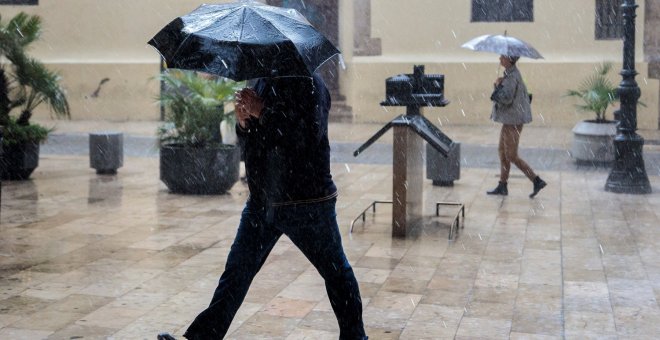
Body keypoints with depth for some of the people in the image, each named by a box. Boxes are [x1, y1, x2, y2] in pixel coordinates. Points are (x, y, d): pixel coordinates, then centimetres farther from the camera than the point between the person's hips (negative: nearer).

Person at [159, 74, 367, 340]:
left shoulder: (309, 84, -12)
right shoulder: (263, 83, 10)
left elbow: (309, 136, -26)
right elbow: (248, 137, 16)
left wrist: (262, 111, -24)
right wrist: (243, 121, -7)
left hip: (308, 201, -7)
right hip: (262, 200, 7)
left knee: (335, 271, 8)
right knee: (236, 272, 8)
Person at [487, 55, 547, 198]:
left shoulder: (511, 77, -19)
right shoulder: (512, 74, 12)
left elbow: (506, 98, -27)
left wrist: (498, 85, -12)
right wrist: (499, 85, 3)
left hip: (513, 121, -10)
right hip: (510, 119, 10)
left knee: (512, 156, -5)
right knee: (502, 151, 14)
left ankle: (537, 181, -1)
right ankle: (502, 186, 20)